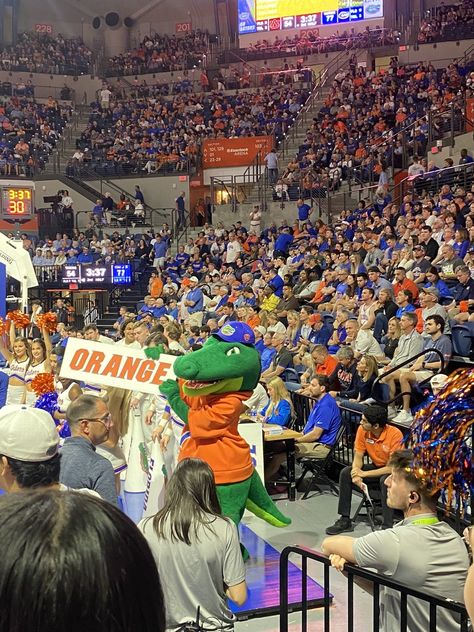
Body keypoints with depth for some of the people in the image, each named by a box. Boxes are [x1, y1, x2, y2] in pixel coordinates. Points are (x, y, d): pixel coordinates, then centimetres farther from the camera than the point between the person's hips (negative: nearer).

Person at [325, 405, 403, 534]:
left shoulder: (395, 434, -27)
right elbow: (358, 457, -5)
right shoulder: (362, 430, -12)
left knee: (385, 480, -37)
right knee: (345, 473, -14)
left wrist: (364, 474, -28)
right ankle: (345, 520, -5)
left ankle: (387, 527, -26)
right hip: (376, 467, 6)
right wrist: (356, 473, -27)